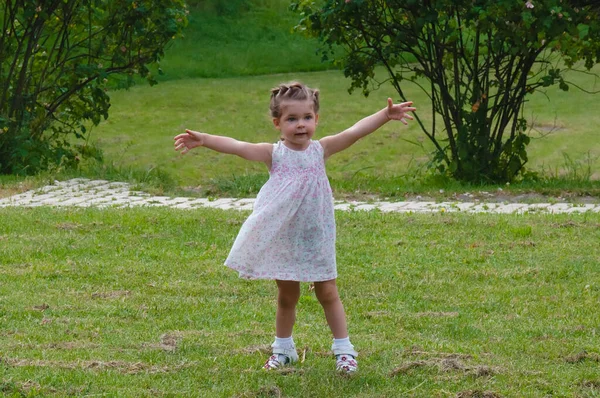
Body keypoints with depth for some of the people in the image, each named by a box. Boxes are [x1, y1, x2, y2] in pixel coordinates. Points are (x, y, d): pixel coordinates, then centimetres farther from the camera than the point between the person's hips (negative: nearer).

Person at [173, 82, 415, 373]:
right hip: (283, 239, 0)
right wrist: (203, 139, -32)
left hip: (316, 238, 0)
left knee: (327, 293, 7)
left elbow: (356, 131, -10)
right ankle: (283, 349, 30)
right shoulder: (274, 154, -7)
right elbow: (237, 146, -19)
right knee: (287, 296, 14)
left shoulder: (320, 150, -3)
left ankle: (343, 349, 16)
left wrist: (386, 115, -21)